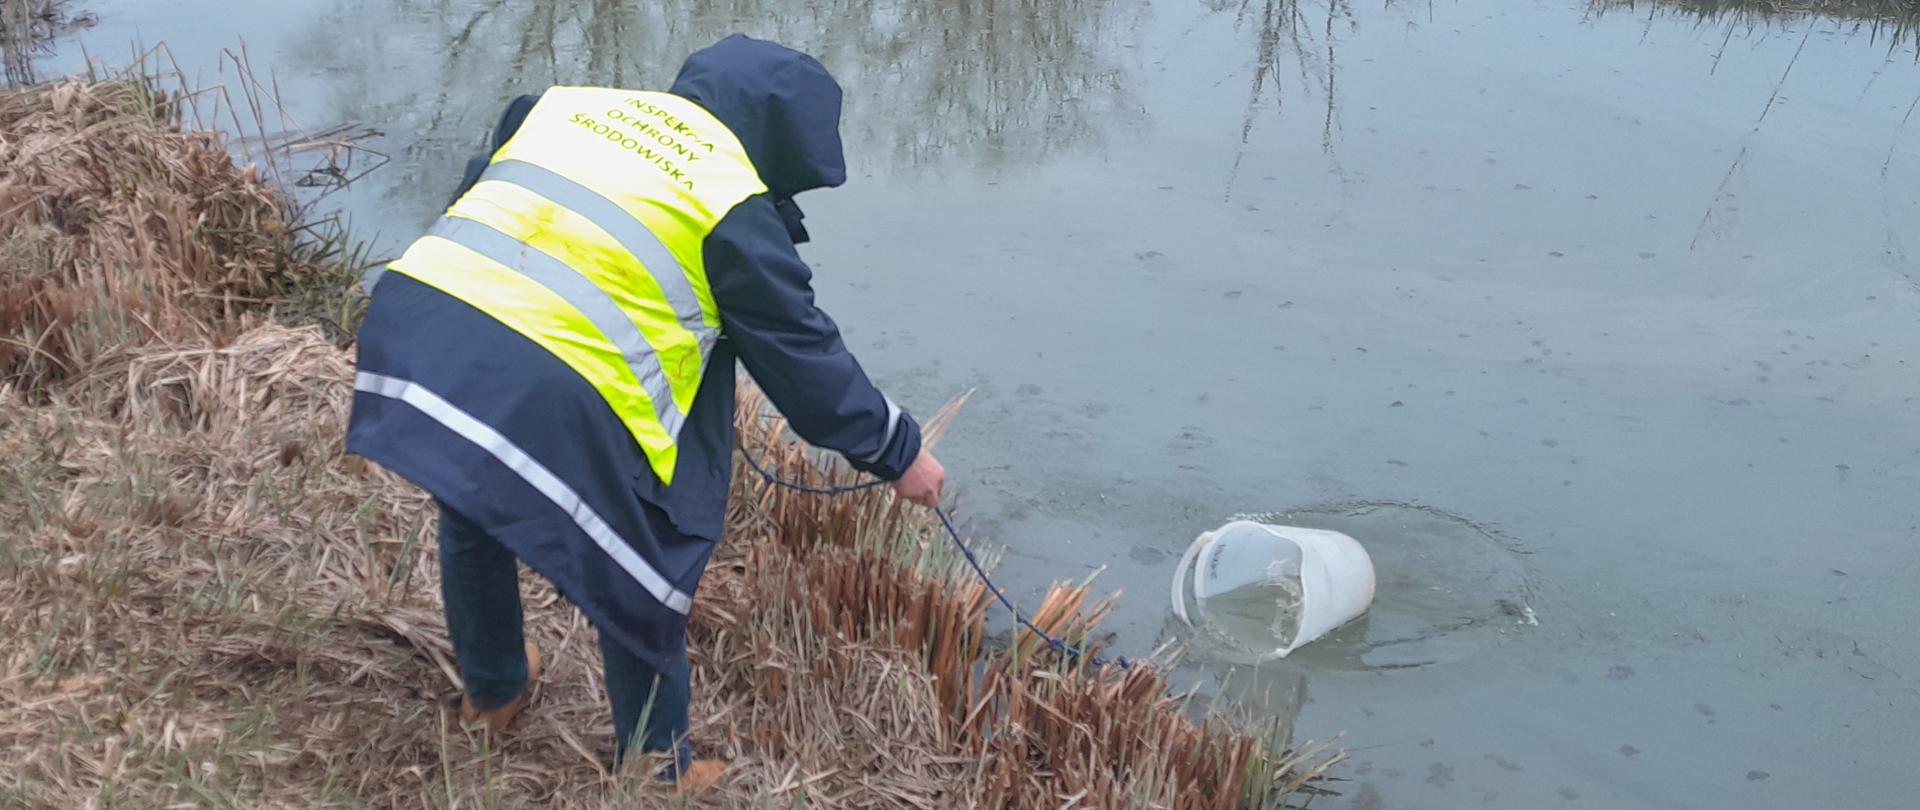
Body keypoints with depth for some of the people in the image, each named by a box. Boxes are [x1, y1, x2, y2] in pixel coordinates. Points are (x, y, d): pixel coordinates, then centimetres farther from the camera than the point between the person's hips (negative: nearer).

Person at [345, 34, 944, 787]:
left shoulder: (566, 101, 19)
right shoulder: (734, 206, 1)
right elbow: (803, 353, 6)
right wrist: (897, 448, 19)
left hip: (417, 327, 7)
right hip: (548, 397, -7)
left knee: (472, 522, 33)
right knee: (640, 590, 16)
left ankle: (492, 688, 58)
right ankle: (657, 773, 34)